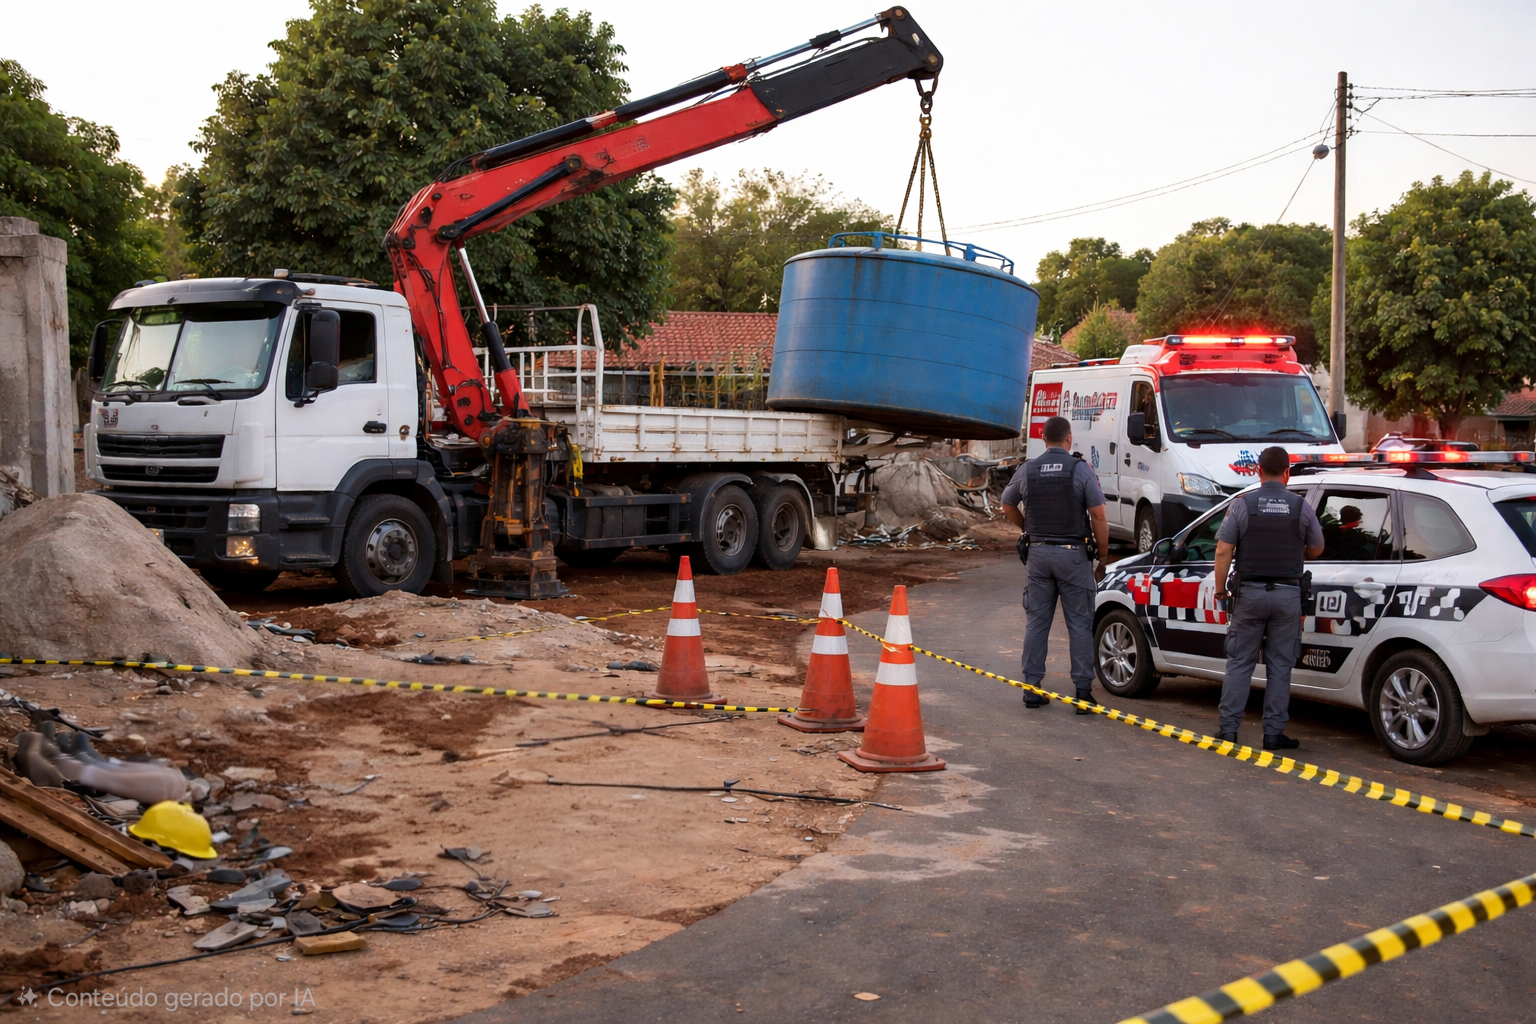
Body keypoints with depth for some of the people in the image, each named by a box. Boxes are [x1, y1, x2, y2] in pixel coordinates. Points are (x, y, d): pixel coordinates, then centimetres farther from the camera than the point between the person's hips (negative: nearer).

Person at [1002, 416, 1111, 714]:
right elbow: (1098, 516, -10)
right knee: (1080, 625, 4)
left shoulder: (1027, 470, 2)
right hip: (1073, 554, -3)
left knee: (1036, 622, 10)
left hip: (1038, 553, 3)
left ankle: (1032, 689, 12)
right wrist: (1102, 557, -2)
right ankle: (1083, 692, 4)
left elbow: (1008, 507, 14)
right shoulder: (1081, 470, -8)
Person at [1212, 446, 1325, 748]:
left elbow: (1223, 551, -8)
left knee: (1239, 663, 6)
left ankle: (1228, 728, 6)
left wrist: (1220, 589, 1)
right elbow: (1316, 549, 11)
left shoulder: (1242, 504, -4)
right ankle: (1273, 732, 8)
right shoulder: (1301, 506, -1)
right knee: (1280, 667, 6)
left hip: (1250, 593, 0)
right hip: (1287, 595, 1)